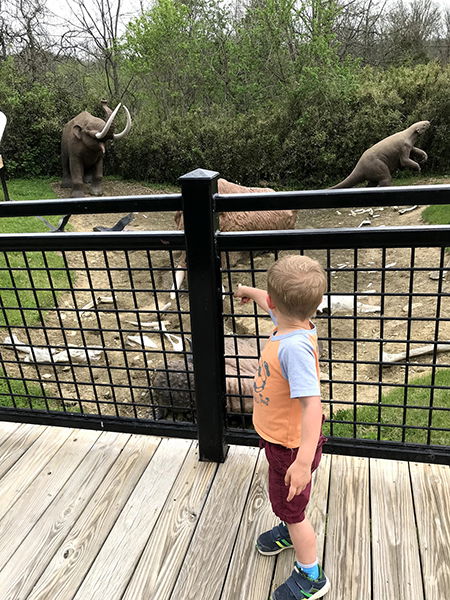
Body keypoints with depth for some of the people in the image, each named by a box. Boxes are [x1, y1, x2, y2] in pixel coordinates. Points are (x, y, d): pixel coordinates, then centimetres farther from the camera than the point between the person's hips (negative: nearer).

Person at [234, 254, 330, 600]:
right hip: (280, 439, 8)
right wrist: (249, 292, 31)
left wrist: (304, 460, -45)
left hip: (290, 447, -8)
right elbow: (273, 306, 12)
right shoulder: (291, 322, -11)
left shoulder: (295, 346, -37)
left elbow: (312, 403, -41)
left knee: (290, 507, 15)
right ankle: (290, 531, 61)